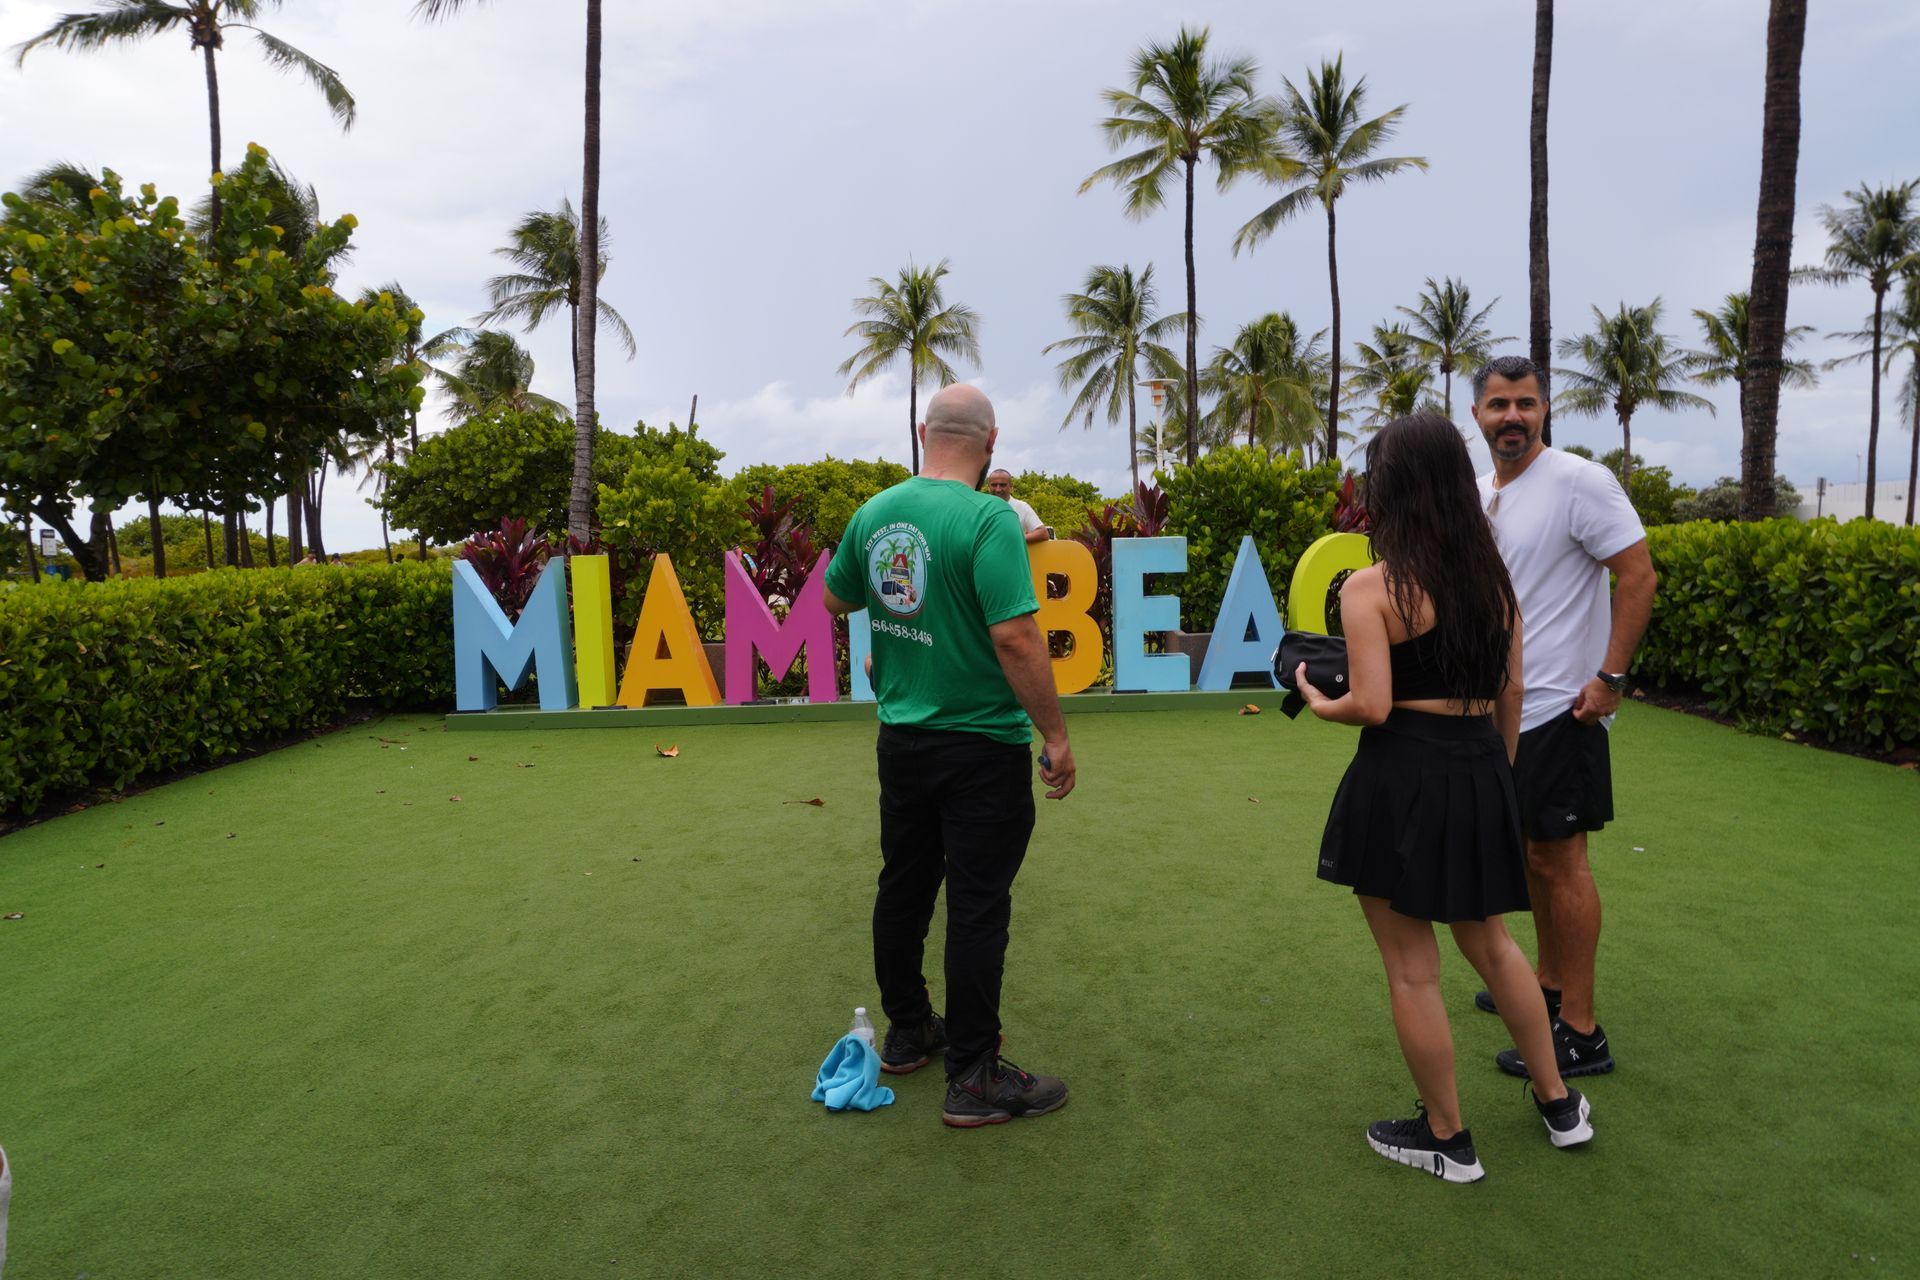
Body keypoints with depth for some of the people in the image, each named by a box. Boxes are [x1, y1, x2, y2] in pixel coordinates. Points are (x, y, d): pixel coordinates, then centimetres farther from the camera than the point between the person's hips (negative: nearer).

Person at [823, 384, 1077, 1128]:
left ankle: (907, 1033, 35)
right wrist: (1056, 736, -17)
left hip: (901, 739, 7)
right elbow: (1015, 636, -25)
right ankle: (974, 1078, 13)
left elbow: (836, 598, 17)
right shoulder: (988, 519, -19)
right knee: (977, 908, 3)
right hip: (981, 745, -6)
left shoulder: (874, 513, 1)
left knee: (903, 887, 18)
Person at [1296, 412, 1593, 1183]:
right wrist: (1496, 771, 22)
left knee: (1412, 969, 9)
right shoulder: (1495, 580, 6)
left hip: (1402, 779, -7)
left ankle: (1447, 1140, 24)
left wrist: (1317, 702, 0)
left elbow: (1371, 706, -20)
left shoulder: (1371, 588, -14)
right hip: (1480, 773, 7)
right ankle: (1559, 1104, 40)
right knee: (1490, 942, 26)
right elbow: (1510, 696, 10)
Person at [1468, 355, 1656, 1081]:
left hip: (1560, 710, -8)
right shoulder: (1478, 494, 11)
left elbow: (1638, 575, -16)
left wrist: (1611, 677, -19)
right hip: (1507, 707, 8)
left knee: (1558, 861, -4)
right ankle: (1548, 986, 34)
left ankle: (1580, 1034, 7)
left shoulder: (1578, 482, -13)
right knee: (1532, 855, 18)